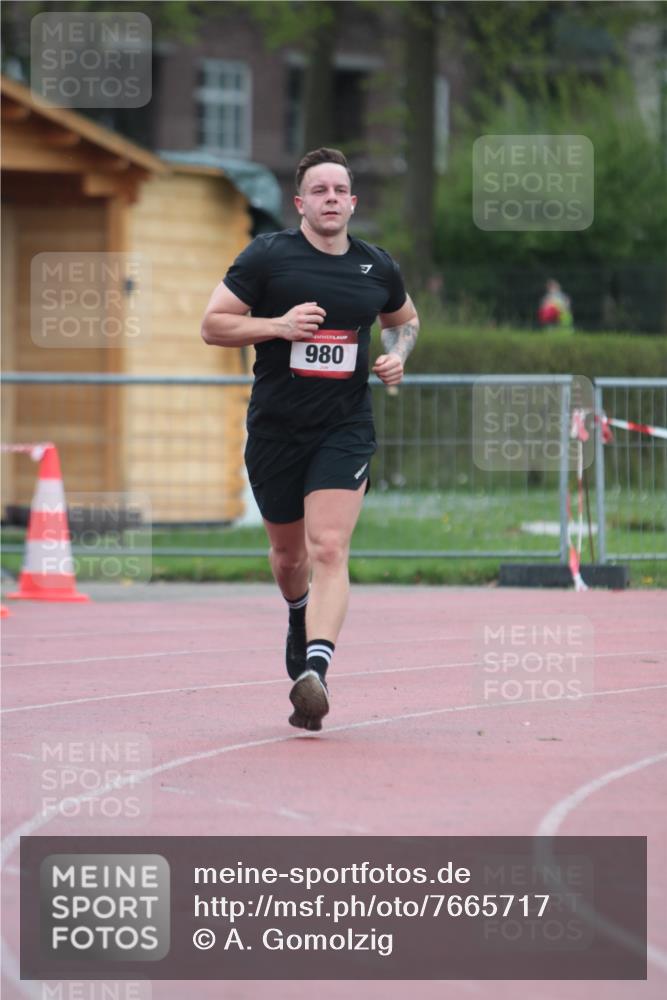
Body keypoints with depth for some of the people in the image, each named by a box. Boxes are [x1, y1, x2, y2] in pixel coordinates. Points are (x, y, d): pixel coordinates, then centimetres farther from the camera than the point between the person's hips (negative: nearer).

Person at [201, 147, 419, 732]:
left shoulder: (377, 268, 5)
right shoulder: (267, 257, -4)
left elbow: (404, 318, 26)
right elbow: (213, 325, -4)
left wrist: (397, 355, 4)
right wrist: (279, 324, -18)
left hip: (346, 428, 0)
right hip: (275, 427, 0)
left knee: (329, 550, -18)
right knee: (288, 554, 15)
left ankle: (314, 672, -28)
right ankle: (300, 618, 49)